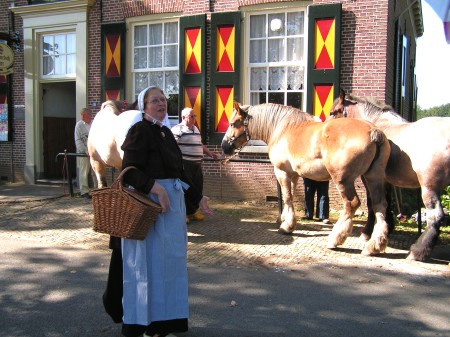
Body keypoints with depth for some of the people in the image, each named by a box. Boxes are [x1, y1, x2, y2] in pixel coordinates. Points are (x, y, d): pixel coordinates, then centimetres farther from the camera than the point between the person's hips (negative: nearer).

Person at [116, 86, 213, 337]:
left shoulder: (166, 133, 13)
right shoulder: (139, 131, -10)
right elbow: (130, 172, -18)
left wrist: (198, 197, 16)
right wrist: (156, 188, -29)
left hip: (173, 200, 8)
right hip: (149, 201, -8)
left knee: (170, 258, 14)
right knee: (149, 259, 1)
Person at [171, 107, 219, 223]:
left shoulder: (196, 129, 19)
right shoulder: (178, 129, -8)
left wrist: (210, 153, 26)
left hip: (197, 164, 8)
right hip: (185, 164, -8)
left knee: (198, 187, 12)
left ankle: (194, 210, 25)